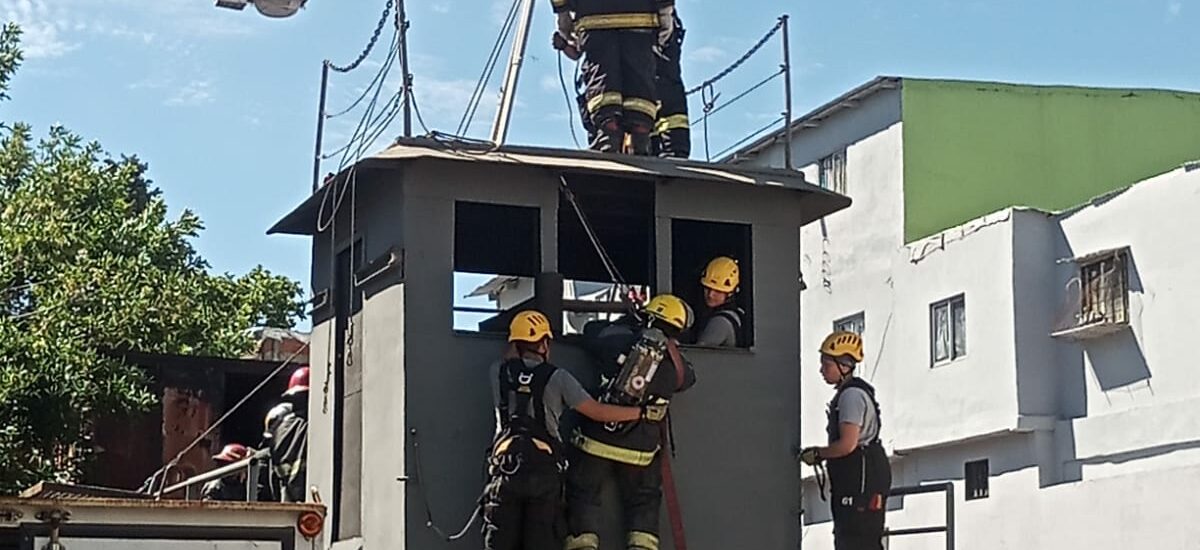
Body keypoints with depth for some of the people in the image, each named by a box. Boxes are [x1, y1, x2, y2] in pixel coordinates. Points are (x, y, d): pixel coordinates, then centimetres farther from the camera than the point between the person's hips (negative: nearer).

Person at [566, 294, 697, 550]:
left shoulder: (618, 340, -8)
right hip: (640, 450, 1)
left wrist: (628, 323, 21)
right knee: (643, 502, 18)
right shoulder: (676, 365, -4)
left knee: (583, 494, 11)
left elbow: (591, 329, 11)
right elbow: (687, 378, 19)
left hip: (597, 440, -1)